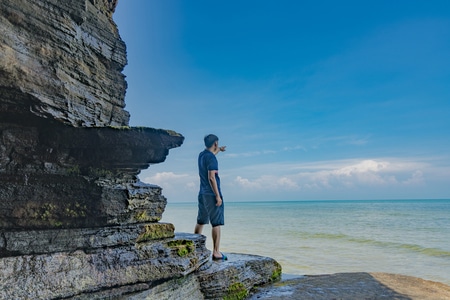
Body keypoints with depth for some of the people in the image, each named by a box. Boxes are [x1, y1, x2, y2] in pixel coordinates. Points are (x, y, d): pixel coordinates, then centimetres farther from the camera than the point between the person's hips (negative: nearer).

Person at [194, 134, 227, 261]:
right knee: (216, 224, -3)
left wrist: (218, 150, 53)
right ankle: (216, 252, 0)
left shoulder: (202, 155, 11)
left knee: (200, 222, 17)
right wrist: (218, 196, -19)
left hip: (202, 194, 9)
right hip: (211, 195, -9)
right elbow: (211, 178, -21)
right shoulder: (211, 158, -15)